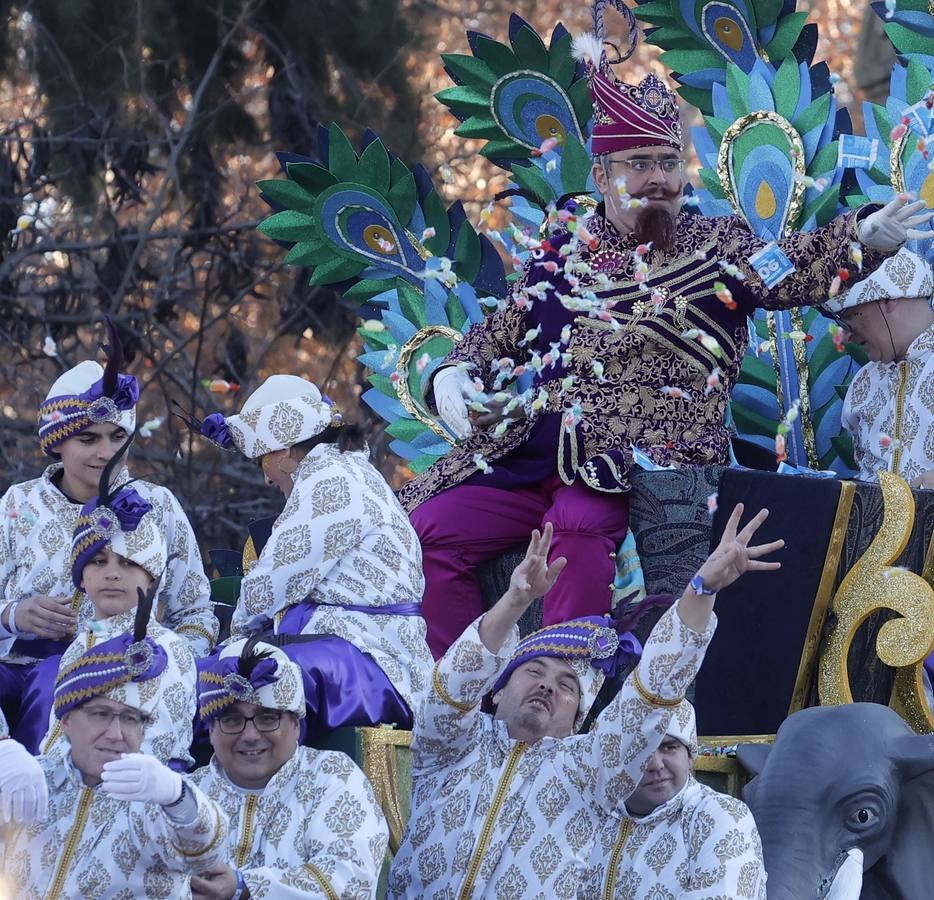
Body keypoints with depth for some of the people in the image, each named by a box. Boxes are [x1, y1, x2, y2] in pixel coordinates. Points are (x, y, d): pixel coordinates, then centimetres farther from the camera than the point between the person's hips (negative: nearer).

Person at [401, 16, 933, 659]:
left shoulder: (716, 248, 7)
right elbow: (497, 336, 25)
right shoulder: (559, 256, 16)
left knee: (579, 523, -35)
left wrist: (863, 238, -26)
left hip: (636, 463, -5)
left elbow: (791, 267, -8)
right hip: (521, 457, 5)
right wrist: (454, 376, 4)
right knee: (431, 529, -9)